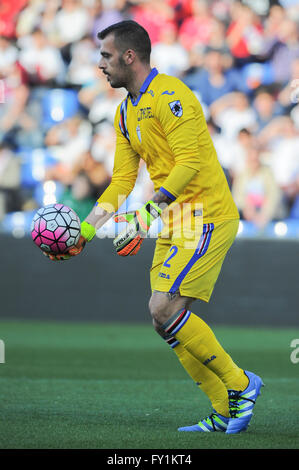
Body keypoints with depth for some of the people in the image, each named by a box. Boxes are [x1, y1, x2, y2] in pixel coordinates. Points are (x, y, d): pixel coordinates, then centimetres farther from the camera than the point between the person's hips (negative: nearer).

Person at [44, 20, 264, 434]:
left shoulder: (169, 95, -14)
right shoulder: (126, 112, 15)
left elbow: (189, 162, -22)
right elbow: (122, 180, 16)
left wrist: (145, 215, -28)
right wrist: (85, 230, 7)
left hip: (205, 215, -9)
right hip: (174, 223, 9)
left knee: (164, 307, -18)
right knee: (166, 320, 3)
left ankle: (239, 384, -4)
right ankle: (225, 412, 9)